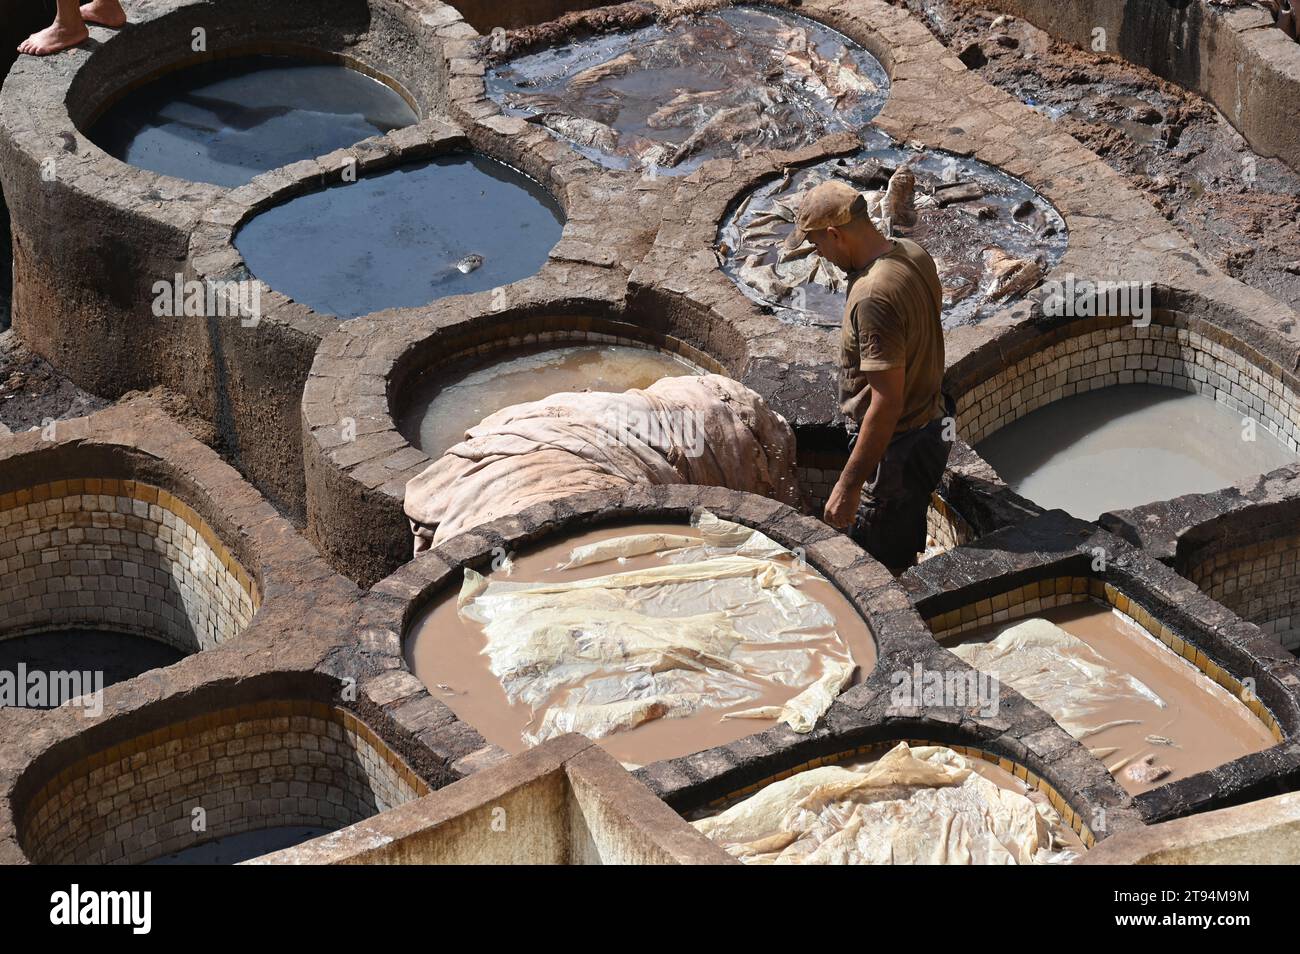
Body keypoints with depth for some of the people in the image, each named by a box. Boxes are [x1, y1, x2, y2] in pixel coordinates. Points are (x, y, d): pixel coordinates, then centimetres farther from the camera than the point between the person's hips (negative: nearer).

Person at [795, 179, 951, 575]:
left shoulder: (874, 297, -30)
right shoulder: (913, 253, 0)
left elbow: (887, 402, -30)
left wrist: (848, 486, -25)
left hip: (893, 449, -10)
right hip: (929, 429, 10)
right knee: (905, 558, 22)